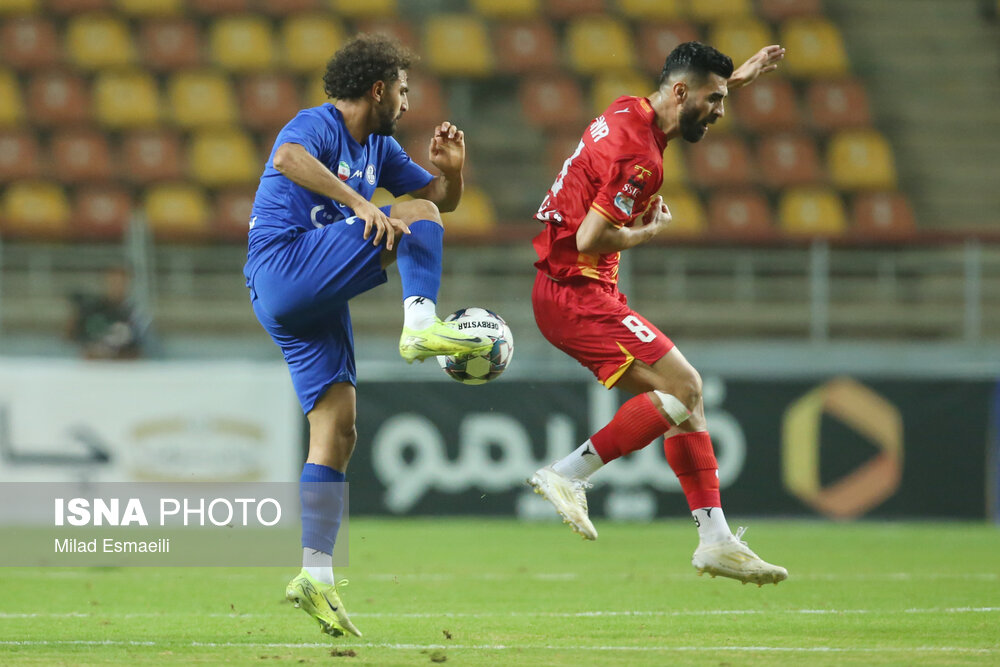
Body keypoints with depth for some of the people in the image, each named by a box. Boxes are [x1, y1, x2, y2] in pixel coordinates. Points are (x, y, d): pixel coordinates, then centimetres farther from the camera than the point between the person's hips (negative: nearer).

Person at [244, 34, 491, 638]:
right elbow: (289, 159, -31)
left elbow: (443, 197, 28)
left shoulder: (380, 147, 21)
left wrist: (453, 168, 4)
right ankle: (422, 325, -29)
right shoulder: (316, 125, -7)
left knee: (337, 430, 0)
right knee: (416, 216, -12)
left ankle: (316, 575, -3)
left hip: (318, 304, 9)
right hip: (284, 265, -9)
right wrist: (359, 202, -39)